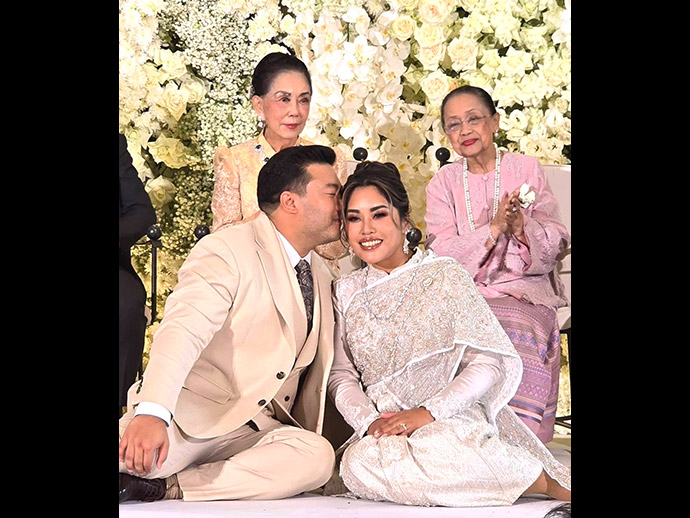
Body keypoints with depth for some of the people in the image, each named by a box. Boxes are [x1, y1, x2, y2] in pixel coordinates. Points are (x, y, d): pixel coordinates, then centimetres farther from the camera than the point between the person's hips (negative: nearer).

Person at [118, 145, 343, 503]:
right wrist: (152, 412, -38)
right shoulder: (226, 251, -6)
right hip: (191, 413, -7)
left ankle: (165, 488, -26)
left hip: (258, 431, 7)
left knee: (316, 456, -29)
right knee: (136, 455, -39)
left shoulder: (322, 276, 20)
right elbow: (182, 328, -23)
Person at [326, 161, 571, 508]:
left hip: (453, 419, -4)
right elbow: (342, 375, 9)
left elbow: (490, 363, -5)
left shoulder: (445, 276, 2)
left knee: (433, 446, -40)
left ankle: (548, 483, -17)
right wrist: (369, 421, -11)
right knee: (358, 461, -33)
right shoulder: (346, 292, 14)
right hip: (383, 430, 4)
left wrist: (428, 412, -16)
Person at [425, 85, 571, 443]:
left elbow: (556, 243, 3)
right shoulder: (443, 182, 10)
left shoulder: (526, 169, 8)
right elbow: (442, 257, -2)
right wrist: (493, 229, -16)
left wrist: (521, 227, -18)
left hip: (524, 293, -1)